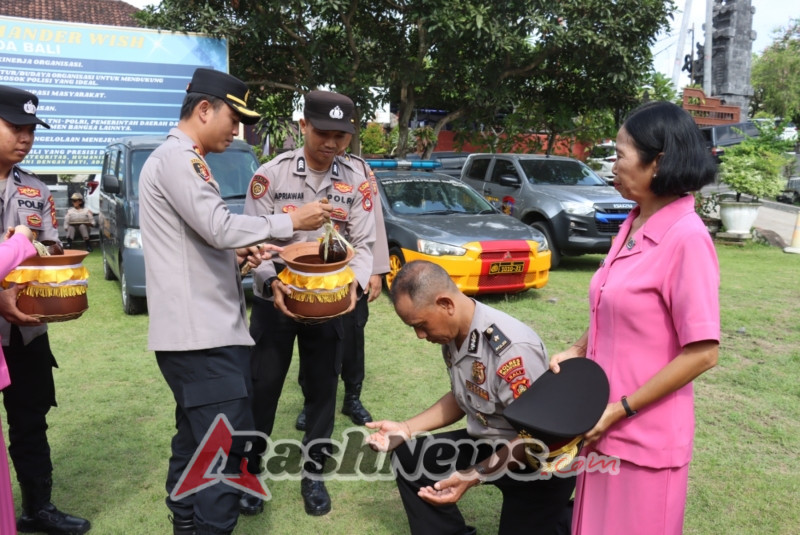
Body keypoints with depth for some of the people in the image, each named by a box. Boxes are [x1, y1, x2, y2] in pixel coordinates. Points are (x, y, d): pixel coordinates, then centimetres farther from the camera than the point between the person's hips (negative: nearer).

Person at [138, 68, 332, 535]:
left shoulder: (183, 160, 22)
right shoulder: (176, 157, -11)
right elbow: (220, 226, -20)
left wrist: (237, 254, 10)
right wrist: (292, 221, -11)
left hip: (202, 330, 11)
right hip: (201, 333, -11)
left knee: (196, 444, 17)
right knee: (227, 447, -8)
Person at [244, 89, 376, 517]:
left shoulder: (357, 181, -4)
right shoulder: (270, 175, -10)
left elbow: (363, 243, -4)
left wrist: (355, 283, -24)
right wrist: (272, 282, -29)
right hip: (274, 299, -1)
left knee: (322, 389, 13)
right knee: (262, 388, 9)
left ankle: (313, 474, 31)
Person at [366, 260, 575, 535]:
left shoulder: (512, 347, -32)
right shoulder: (452, 335, -7)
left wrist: (472, 477, -32)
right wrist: (406, 429, -2)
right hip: (490, 442, 7)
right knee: (408, 457, -4)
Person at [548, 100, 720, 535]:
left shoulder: (686, 237, -20)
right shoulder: (632, 226, 5)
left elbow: (701, 353, -20)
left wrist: (620, 409, -17)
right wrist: (576, 351, 2)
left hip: (646, 436, -7)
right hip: (606, 425, 8)